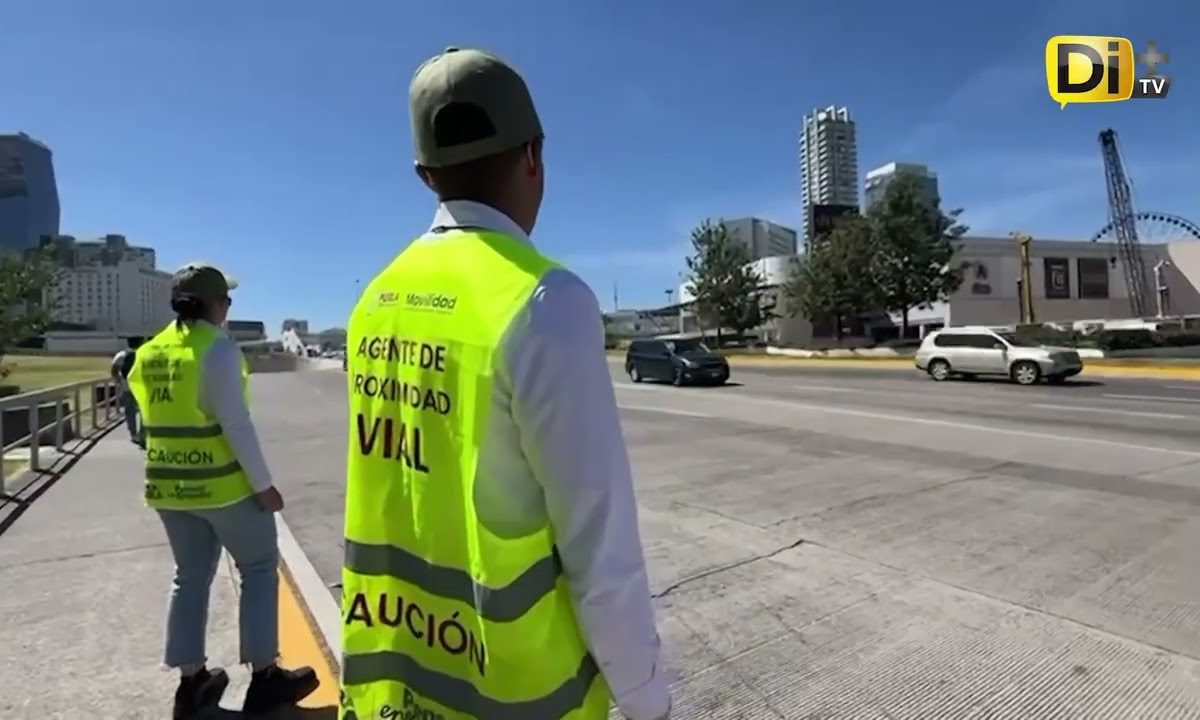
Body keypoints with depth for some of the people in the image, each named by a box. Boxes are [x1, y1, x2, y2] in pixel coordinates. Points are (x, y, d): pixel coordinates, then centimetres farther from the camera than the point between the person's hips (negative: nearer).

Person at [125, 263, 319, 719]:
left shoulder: (148, 353, 7)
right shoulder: (218, 349, -16)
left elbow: (152, 420, 12)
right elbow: (236, 424, -20)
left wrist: (173, 469, 20)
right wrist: (264, 484, -15)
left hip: (168, 485, 7)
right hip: (224, 484, -7)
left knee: (190, 578, 17)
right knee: (259, 568, 7)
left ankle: (190, 683, 26)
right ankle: (263, 678, 14)